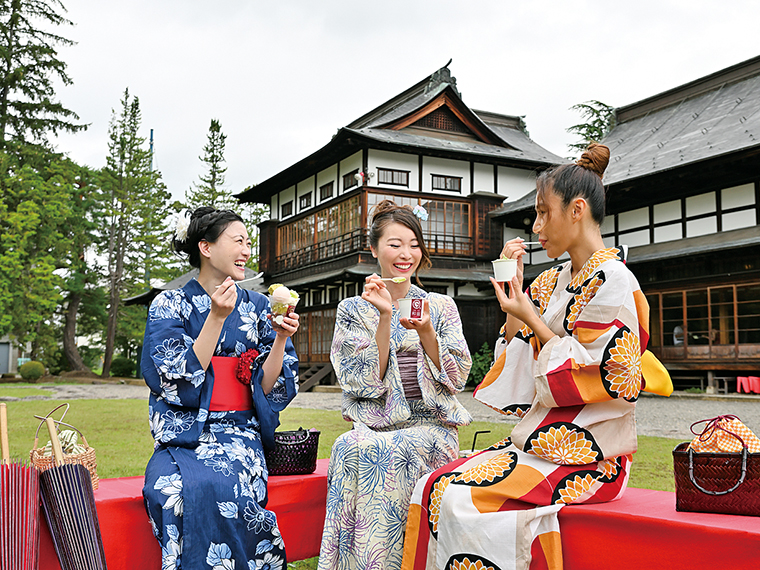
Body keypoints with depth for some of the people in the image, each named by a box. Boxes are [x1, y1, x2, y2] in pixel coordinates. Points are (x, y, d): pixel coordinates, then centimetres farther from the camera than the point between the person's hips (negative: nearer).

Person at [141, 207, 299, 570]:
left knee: (216, 484, -32)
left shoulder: (257, 307, 10)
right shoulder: (169, 305, 4)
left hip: (239, 434, 1)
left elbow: (269, 388, 5)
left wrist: (281, 339, -11)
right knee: (170, 487, -32)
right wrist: (217, 317, -14)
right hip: (183, 436, 0)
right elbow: (181, 379, -9)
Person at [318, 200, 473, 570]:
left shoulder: (441, 306, 12)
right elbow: (364, 382, -3)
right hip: (373, 425, 0)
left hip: (431, 427, 0)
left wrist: (425, 331, -13)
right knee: (351, 448, -33)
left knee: (389, 451, -33)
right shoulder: (353, 310, 10)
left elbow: (455, 378, 3)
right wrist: (385, 318, -12)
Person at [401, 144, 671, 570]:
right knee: (433, 487, -8)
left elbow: (596, 377, -16)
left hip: (586, 455, -8)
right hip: (540, 439, 8)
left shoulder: (610, 279, -11)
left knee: (463, 501, -23)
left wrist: (532, 320, -12)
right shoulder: (553, 282, 15)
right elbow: (517, 360, 15)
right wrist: (513, 285, 7)